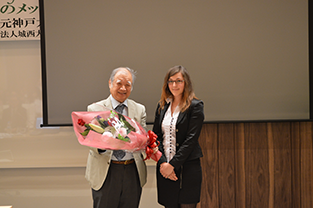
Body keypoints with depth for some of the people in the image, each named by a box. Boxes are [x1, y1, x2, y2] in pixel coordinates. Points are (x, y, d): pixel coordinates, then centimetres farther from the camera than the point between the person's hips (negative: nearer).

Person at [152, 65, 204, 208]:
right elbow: (156, 136, 8)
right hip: (164, 169, 4)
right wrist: (162, 163, -6)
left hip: (187, 168, -4)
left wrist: (172, 164, -13)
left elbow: (191, 140, -10)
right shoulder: (162, 106, 12)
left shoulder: (195, 106, -4)